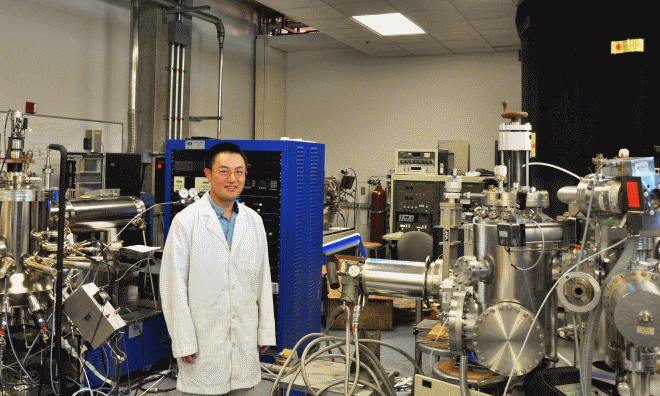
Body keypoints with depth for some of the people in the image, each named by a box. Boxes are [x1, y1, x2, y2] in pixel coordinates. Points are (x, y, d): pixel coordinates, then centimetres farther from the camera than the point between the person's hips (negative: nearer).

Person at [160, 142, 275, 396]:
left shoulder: (254, 221, 7)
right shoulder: (186, 221, -8)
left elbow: (263, 280, 11)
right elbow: (174, 286, -8)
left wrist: (266, 332, 10)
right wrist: (183, 341, -10)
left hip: (245, 342, 5)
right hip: (203, 341, -4)